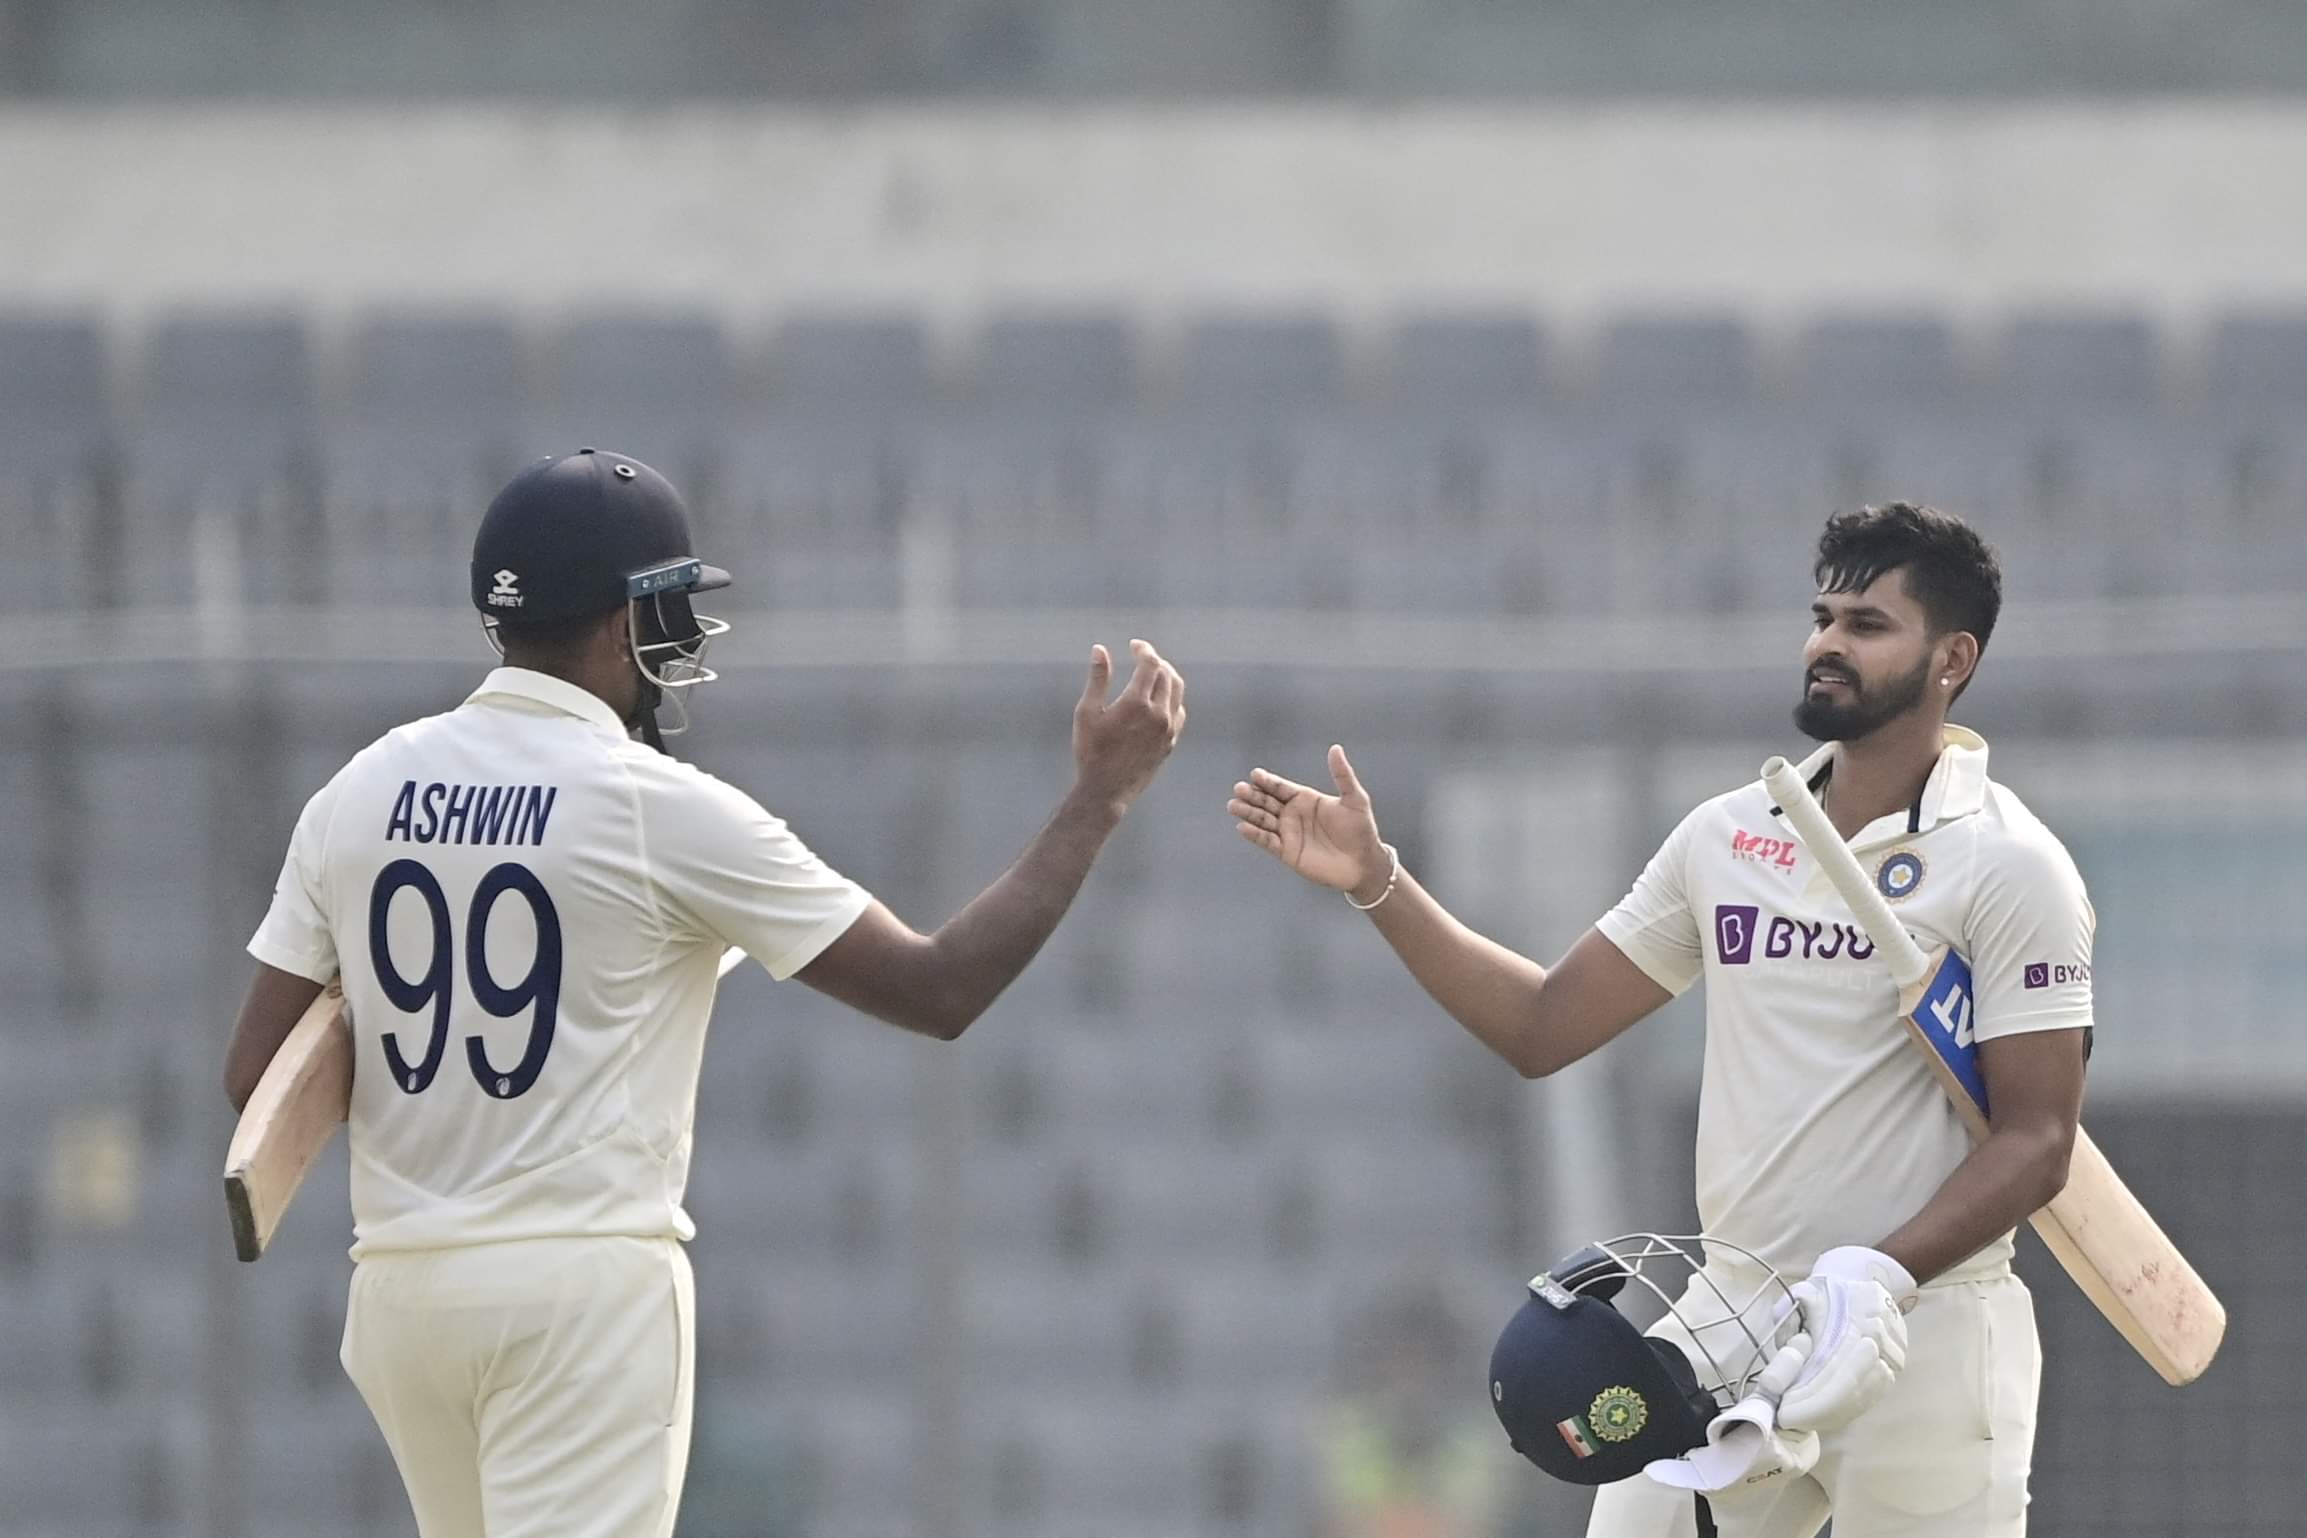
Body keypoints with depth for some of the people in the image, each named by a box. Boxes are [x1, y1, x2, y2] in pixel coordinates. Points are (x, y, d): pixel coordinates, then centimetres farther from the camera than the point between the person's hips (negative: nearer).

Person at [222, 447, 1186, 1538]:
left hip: (397, 1284, 6)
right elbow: (942, 990, -6)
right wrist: (1101, 794, 2)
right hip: (586, 1285, -6)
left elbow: (255, 1075, 4)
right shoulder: (666, 810, -9)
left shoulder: (360, 792, 5)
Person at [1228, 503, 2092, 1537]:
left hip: (1918, 1339, -5)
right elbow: (1543, 1026, 15)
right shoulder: (1728, 838, 11)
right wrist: (1376, 882, 6)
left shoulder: (2009, 867, -7)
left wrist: (1883, 1276, -26)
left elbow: (2036, 1140, -12)